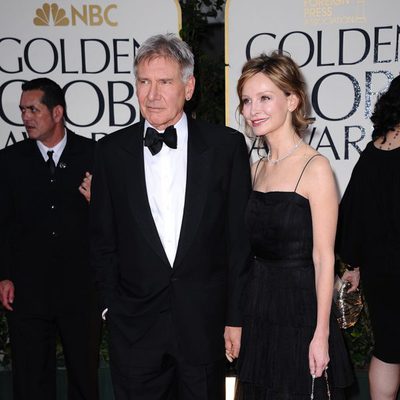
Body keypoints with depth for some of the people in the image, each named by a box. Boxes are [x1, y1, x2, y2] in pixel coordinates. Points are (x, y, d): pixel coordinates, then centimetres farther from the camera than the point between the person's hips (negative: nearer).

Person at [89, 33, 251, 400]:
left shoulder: (226, 145, -4)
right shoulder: (111, 150, 1)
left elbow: (240, 236, -3)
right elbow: (103, 238, 6)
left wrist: (237, 316, -3)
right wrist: (110, 305, 3)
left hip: (205, 322, -1)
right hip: (135, 324, 1)